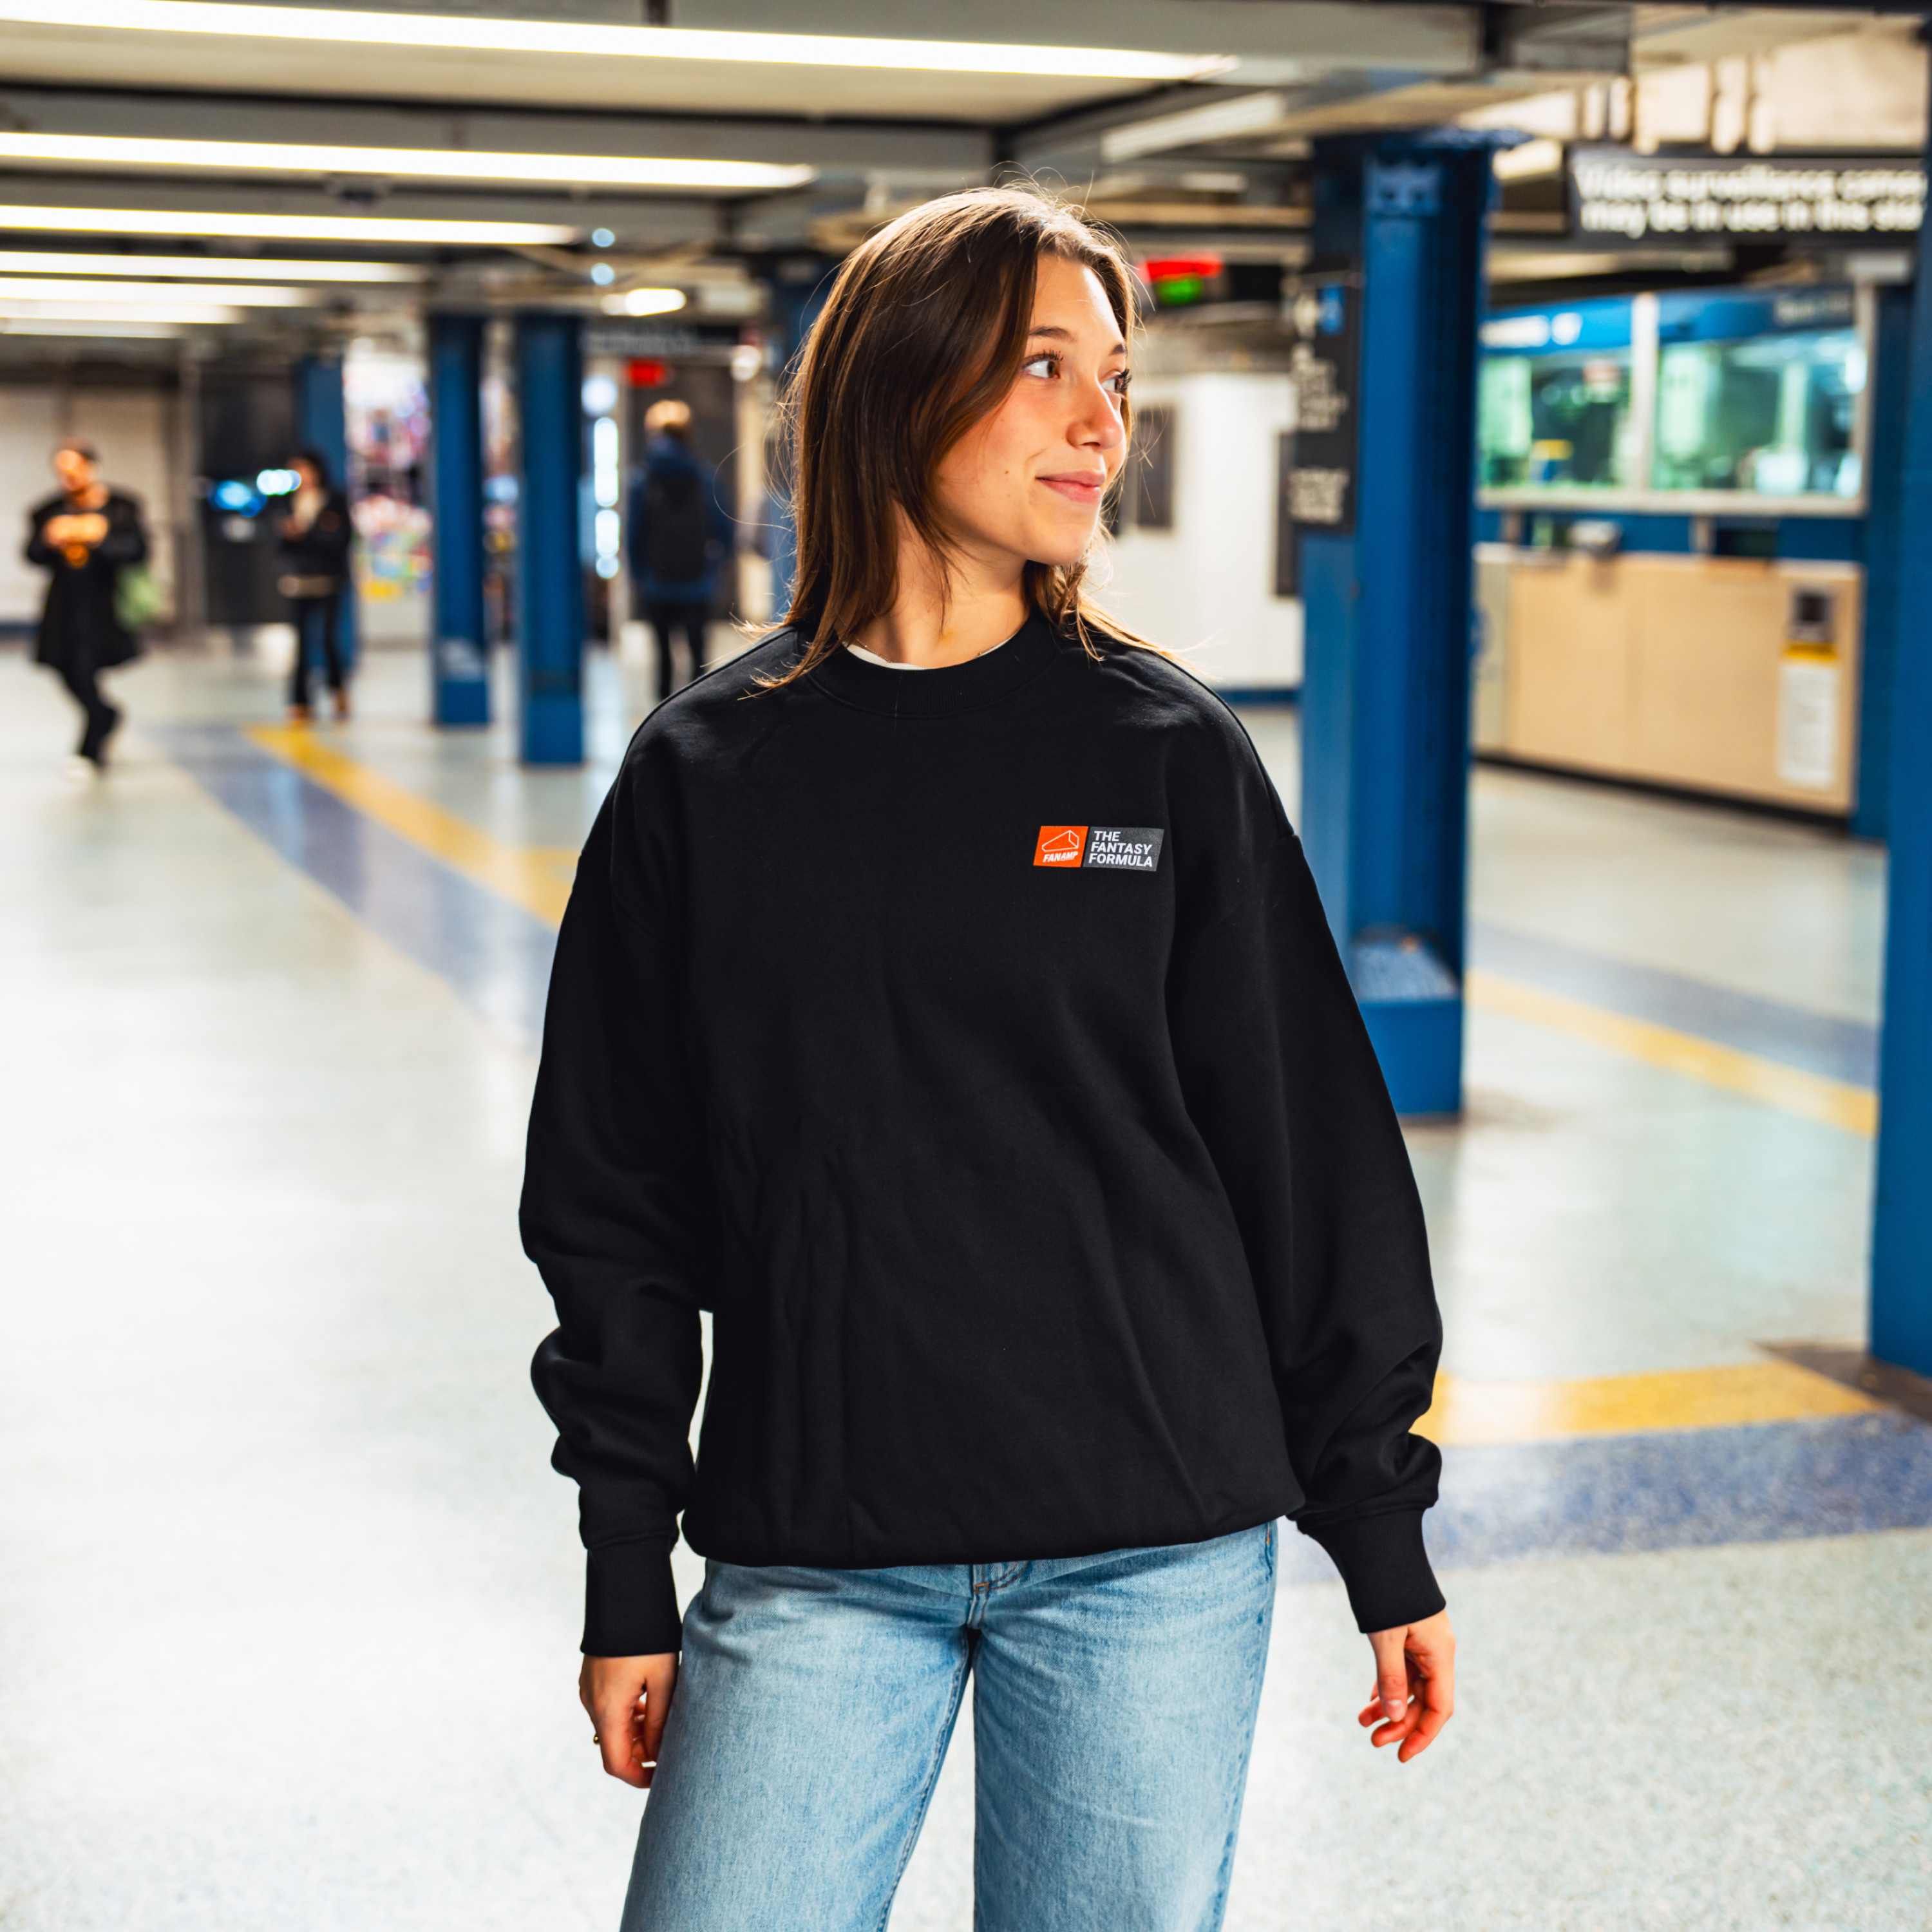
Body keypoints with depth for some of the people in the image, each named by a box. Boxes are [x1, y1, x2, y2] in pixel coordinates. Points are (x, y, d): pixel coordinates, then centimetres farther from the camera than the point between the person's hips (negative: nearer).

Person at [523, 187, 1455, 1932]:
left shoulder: (1173, 757, -1)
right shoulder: (706, 776, 0)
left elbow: (1312, 1155, 3)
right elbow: (621, 1202, 5)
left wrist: (1383, 1543, 4)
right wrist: (627, 1584, 4)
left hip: (1155, 1557, 0)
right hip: (812, 1561, 0)